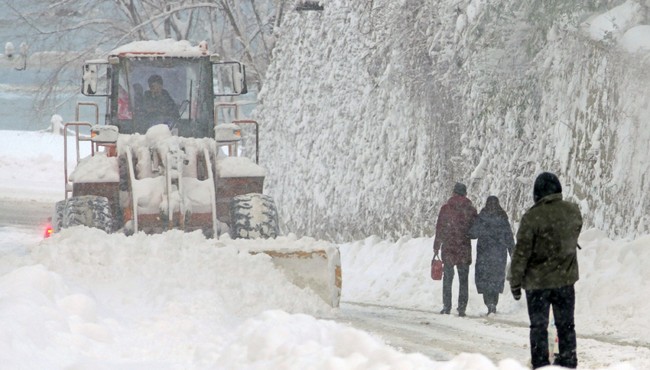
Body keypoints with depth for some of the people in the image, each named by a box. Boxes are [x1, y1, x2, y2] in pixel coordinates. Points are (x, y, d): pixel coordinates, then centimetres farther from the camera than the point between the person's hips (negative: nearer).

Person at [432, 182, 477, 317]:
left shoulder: (446, 208, -4)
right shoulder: (471, 210, -2)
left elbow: (439, 229, -2)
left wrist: (436, 247, 4)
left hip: (448, 249, -1)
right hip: (464, 250, 1)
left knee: (447, 278, 7)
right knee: (463, 280, 6)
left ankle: (447, 307, 3)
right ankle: (462, 308, 2)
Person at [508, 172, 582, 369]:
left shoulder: (533, 216, -17)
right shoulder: (573, 212, -3)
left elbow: (522, 252, -14)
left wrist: (515, 281, -5)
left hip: (537, 281, -4)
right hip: (565, 278, 4)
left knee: (538, 325, 5)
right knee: (566, 324, 13)